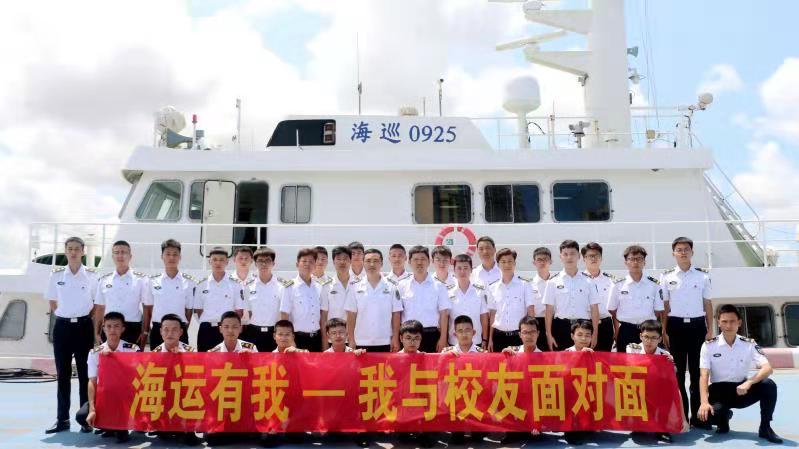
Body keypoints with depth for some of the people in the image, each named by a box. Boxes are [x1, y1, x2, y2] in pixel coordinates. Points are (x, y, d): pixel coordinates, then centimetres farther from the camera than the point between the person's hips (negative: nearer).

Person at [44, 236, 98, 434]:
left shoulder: (91, 275, 0)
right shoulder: (56, 275, 4)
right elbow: (52, 303, 12)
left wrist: (84, 317, -1)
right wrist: (64, 316, 4)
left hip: (83, 327, -1)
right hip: (62, 327, 2)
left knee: (85, 373, 1)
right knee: (63, 374, 6)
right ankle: (62, 419, 13)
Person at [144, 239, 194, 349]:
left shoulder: (189, 282, 1)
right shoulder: (153, 281, 4)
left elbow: (189, 310, 4)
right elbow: (148, 309, 8)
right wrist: (146, 330, 6)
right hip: (158, 330, 1)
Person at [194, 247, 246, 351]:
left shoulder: (235, 285, 2)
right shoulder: (202, 285, 7)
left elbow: (239, 311, 2)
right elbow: (198, 310, 10)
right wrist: (207, 324, 1)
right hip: (206, 330, 2)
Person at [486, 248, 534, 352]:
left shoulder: (525, 285, -1)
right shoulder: (492, 288, 6)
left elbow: (531, 312, -1)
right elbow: (492, 315, 10)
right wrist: (490, 339, 7)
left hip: (519, 335, -2)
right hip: (499, 336, 2)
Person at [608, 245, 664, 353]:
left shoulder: (654, 285, 4)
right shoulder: (618, 285, 2)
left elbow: (659, 312, 6)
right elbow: (612, 312, 4)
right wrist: (617, 335, 2)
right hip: (626, 332, 0)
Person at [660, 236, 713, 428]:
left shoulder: (703, 275, 4)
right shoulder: (667, 277, 3)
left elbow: (707, 304, 7)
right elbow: (664, 306, 3)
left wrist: (710, 330, 4)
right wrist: (664, 332, -1)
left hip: (697, 326, 1)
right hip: (676, 326, 0)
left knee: (697, 371, 5)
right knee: (677, 372, 4)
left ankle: (697, 415, 14)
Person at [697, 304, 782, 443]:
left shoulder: (749, 344, -4)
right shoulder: (709, 345, -9)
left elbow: (768, 368, -17)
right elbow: (704, 376, -15)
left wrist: (748, 383, -35)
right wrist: (704, 402, -30)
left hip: (741, 391, 2)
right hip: (719, 391, -2)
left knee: (769, 385, -26)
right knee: (709, 413, -33)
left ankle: (765, 427, -7)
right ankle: (724, 418, 7)